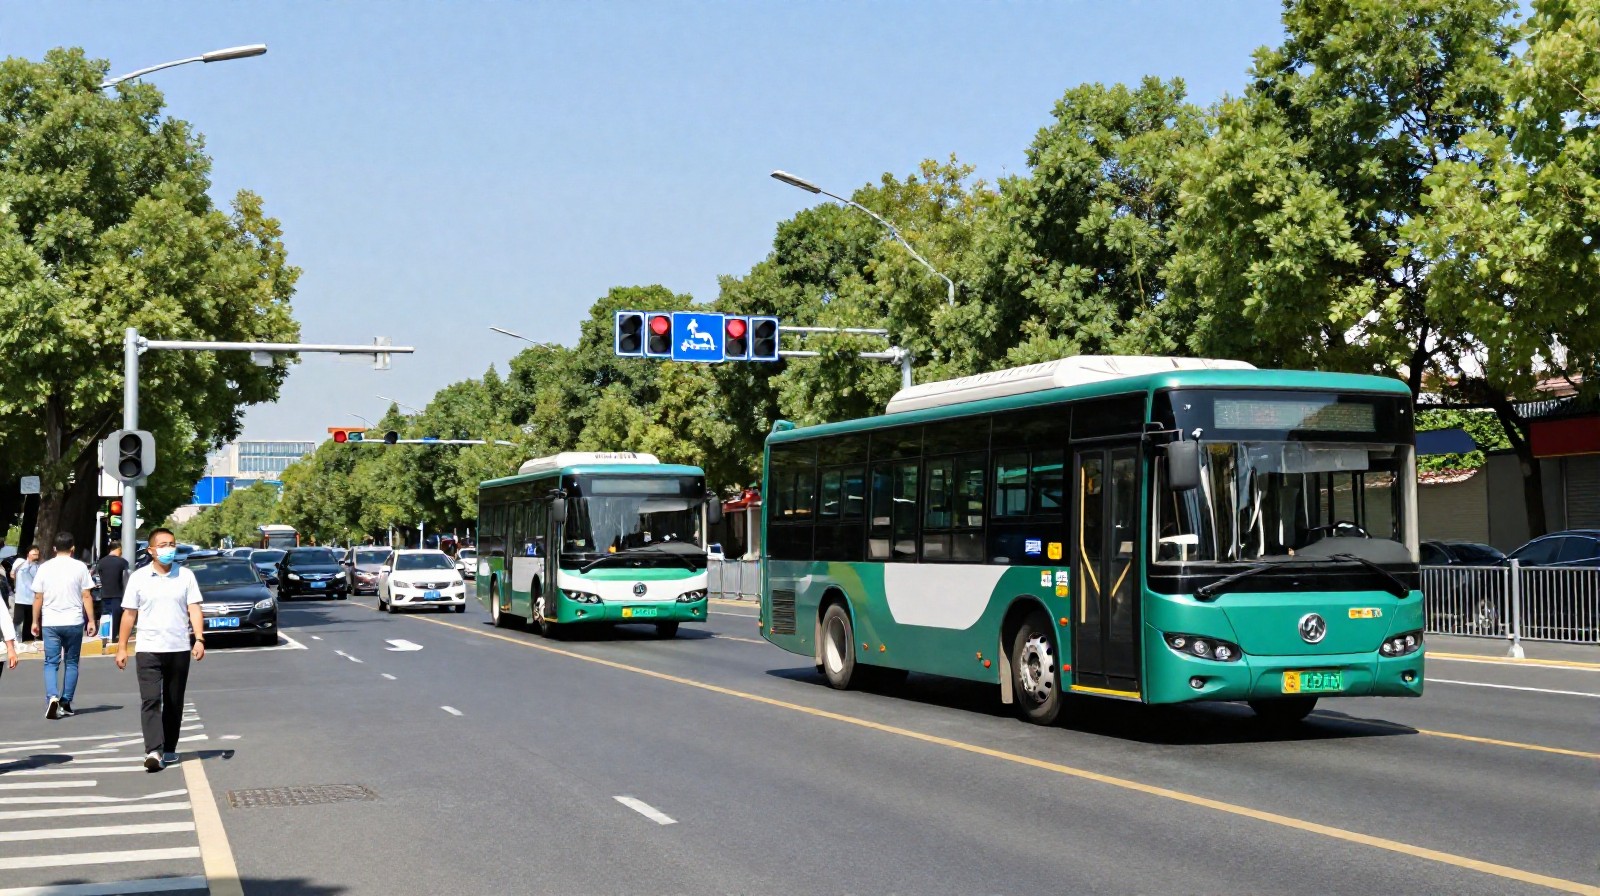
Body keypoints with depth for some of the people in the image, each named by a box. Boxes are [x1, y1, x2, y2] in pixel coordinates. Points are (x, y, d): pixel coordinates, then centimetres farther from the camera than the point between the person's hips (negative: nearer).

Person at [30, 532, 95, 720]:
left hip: (50, 623, 0)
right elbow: (87, 596, -2)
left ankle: (52, 697, -19)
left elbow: (38, 597, 4)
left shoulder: (44, 568, 2)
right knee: (71, 663, 12)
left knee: (51, 663, 3)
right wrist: (91, 620, 3)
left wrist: (35, 621, 14)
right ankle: (66, 703, 12)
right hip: (74, 622, 0)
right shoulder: (80, 567, -2)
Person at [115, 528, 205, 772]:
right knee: (150, 701, -12)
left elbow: (194, 609, 1)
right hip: (149, 649, -2)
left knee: (174, 703, 9)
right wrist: (122, 647, 2)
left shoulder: (186, 576, 5)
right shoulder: (139, 577, 3)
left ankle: (169, 749, 20)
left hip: (179, 649, 2)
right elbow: (129, 614, 5)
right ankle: (154, 751, -20)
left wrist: (199, 639, -12)